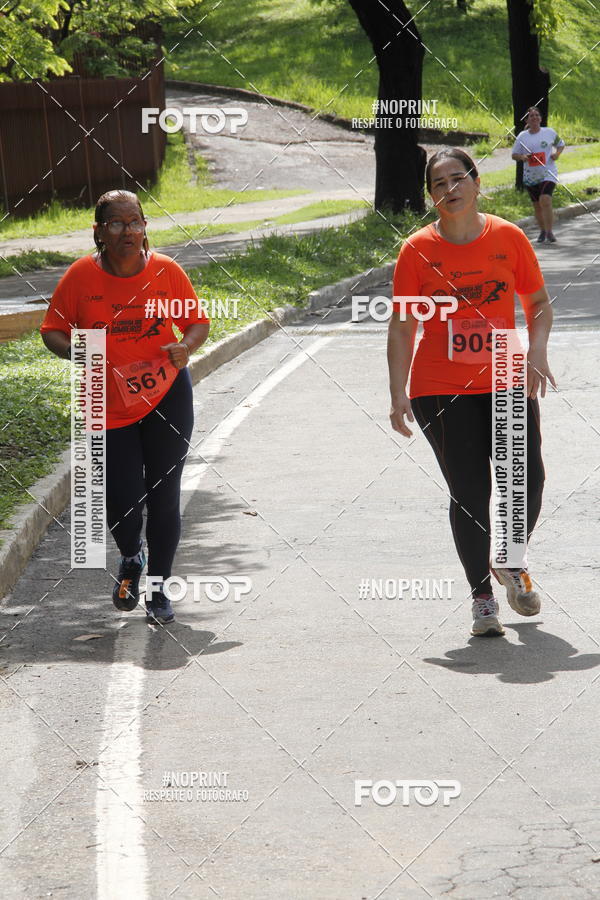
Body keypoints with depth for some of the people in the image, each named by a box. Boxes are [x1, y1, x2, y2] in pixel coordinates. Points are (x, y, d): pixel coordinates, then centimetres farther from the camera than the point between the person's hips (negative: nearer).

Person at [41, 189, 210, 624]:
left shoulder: (166, 271, -6)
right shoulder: (81, 276, -8)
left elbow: (198, 321, 6)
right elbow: (52, 330, 0)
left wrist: (186, 346, -15)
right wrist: (76, 350, -20)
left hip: (167, 398, 0)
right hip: (109, 405, 0)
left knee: (163, 498, 3)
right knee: (121, 501, -3)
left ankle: (159, 588, 23)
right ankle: (131, 559, 33)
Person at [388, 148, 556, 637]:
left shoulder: (509, 238, 1)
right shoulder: (418, 249, -3)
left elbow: (538, 302, 10)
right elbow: (402, 327, -1)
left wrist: (537, 351, -7)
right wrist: (399, 394, -6)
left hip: (507, 382, 2)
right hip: (442, 391, -2)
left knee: (528, 480, -5)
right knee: (469, 494, -3)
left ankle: (511, 564, 25)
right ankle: (482, 597, 11)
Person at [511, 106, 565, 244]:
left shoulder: (549, 132, 3)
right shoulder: (522, 136, 5)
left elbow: (561, 144, 18)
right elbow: (514, 154, 11)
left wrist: (557, 154, -3)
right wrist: (522, 157, -11)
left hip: (548, 174, -3)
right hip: (530, 176, 3)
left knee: (545, 201, -21)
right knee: (537, 205, 10)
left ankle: (549, 232, -18)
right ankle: (542, 231, 30)